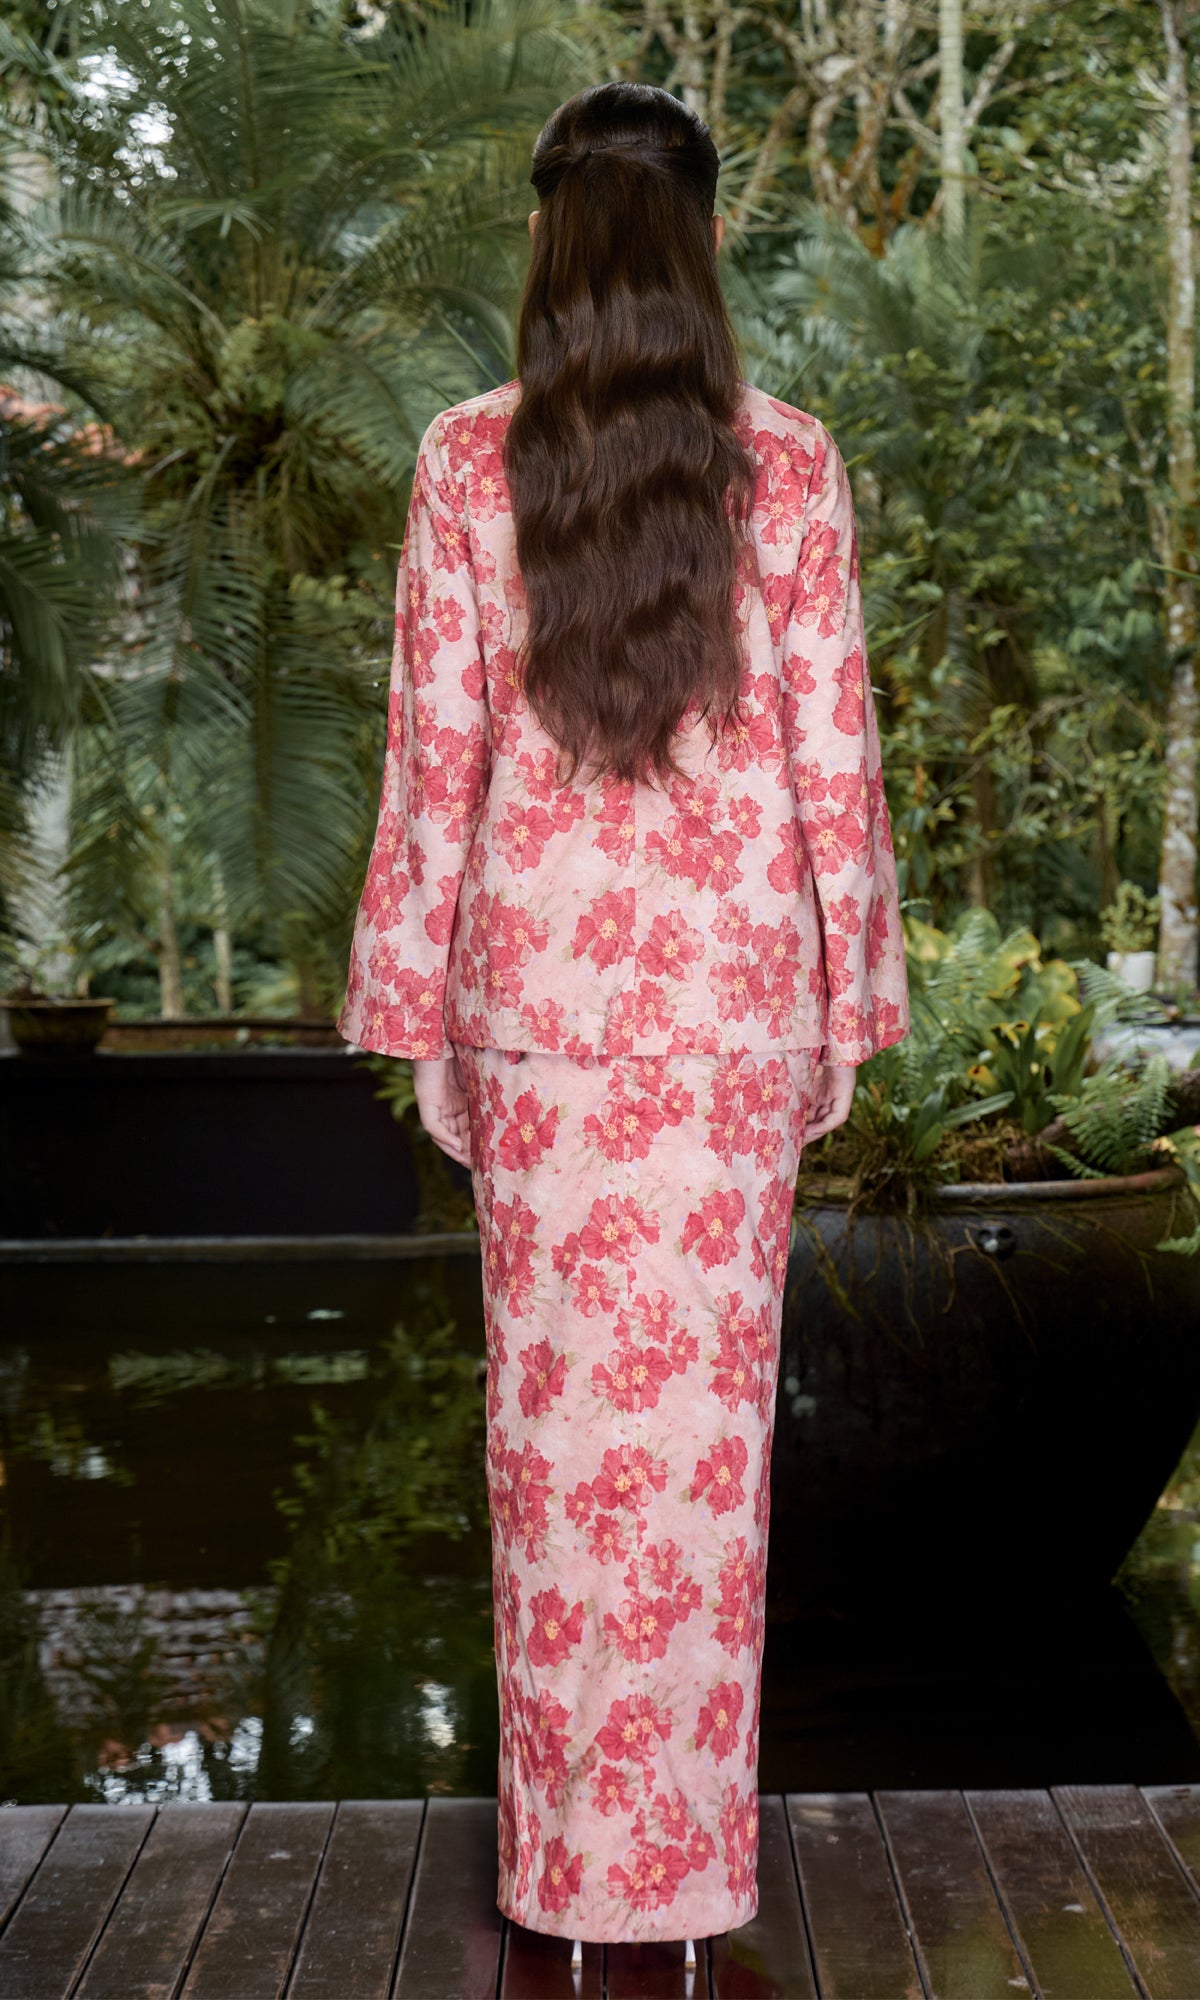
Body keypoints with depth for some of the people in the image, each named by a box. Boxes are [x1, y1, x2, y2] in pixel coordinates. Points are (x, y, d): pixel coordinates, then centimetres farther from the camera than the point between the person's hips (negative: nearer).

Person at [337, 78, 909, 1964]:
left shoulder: (470, 462, -4)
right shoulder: (790, 465, -4)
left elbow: (436, 755, -3)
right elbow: (834, 753, -2)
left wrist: (420, 1012, 5)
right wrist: (846, 1007, 7)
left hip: (539, 990, 0)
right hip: (738, 992, 0)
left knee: (558, 1400, 9)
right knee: (709, 1406, 9)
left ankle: (569, 1842, 20)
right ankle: (690, 1843, 21)